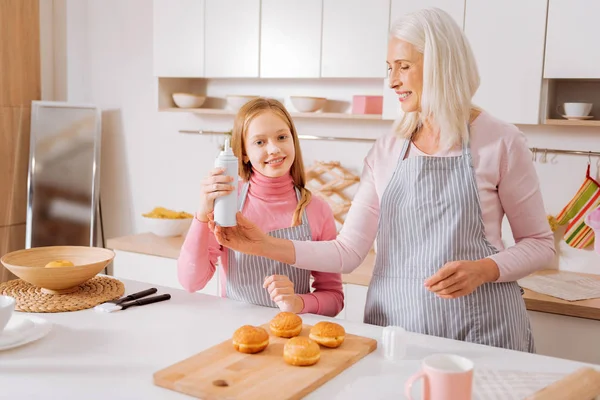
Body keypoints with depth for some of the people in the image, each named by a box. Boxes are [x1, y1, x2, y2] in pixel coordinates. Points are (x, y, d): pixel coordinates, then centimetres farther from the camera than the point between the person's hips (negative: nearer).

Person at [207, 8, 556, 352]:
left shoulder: (500, 142, -6)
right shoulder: (386, 152, 3)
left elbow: (540, 244, 1)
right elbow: (348, 252, -2)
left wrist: (484, 269, -18)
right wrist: (267, 246, -13)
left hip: (480, 326, -2)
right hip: (393, 321, 3)